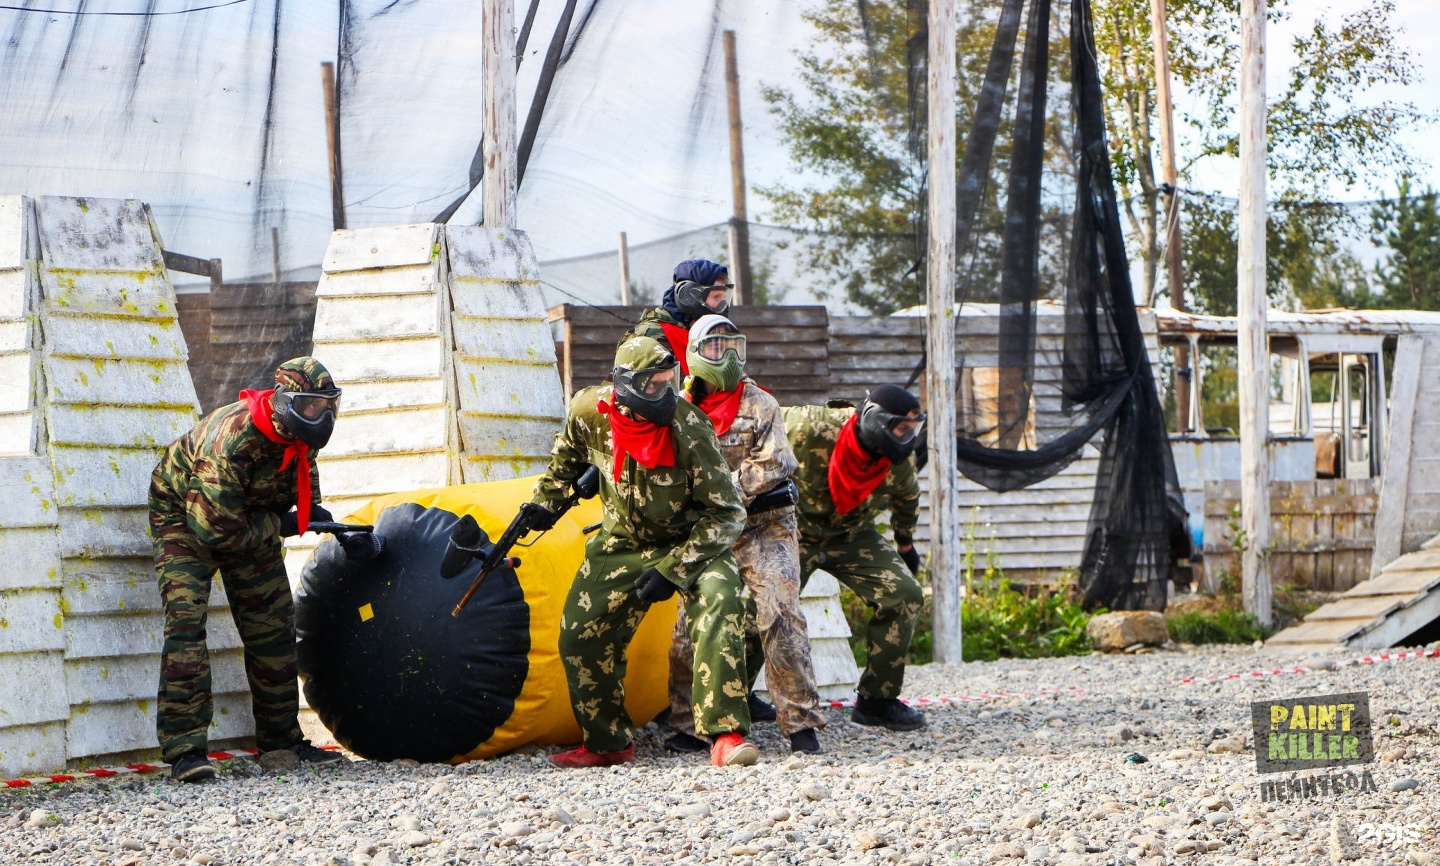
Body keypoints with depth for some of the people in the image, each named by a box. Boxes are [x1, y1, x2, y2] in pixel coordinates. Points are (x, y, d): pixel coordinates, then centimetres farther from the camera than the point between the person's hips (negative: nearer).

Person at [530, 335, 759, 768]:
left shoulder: (690, 429, -29)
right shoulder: (591, 410, -18)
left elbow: (726, 514, -24)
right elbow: (568, 453, 10)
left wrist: (671, 570, -28)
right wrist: (546, 501, 11)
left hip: (691, 540, -4)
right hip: (621, 543, 4)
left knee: (719, 603, -31)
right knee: (580, 634, 4)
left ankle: (725, 734, -35)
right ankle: (606, 743, 24)